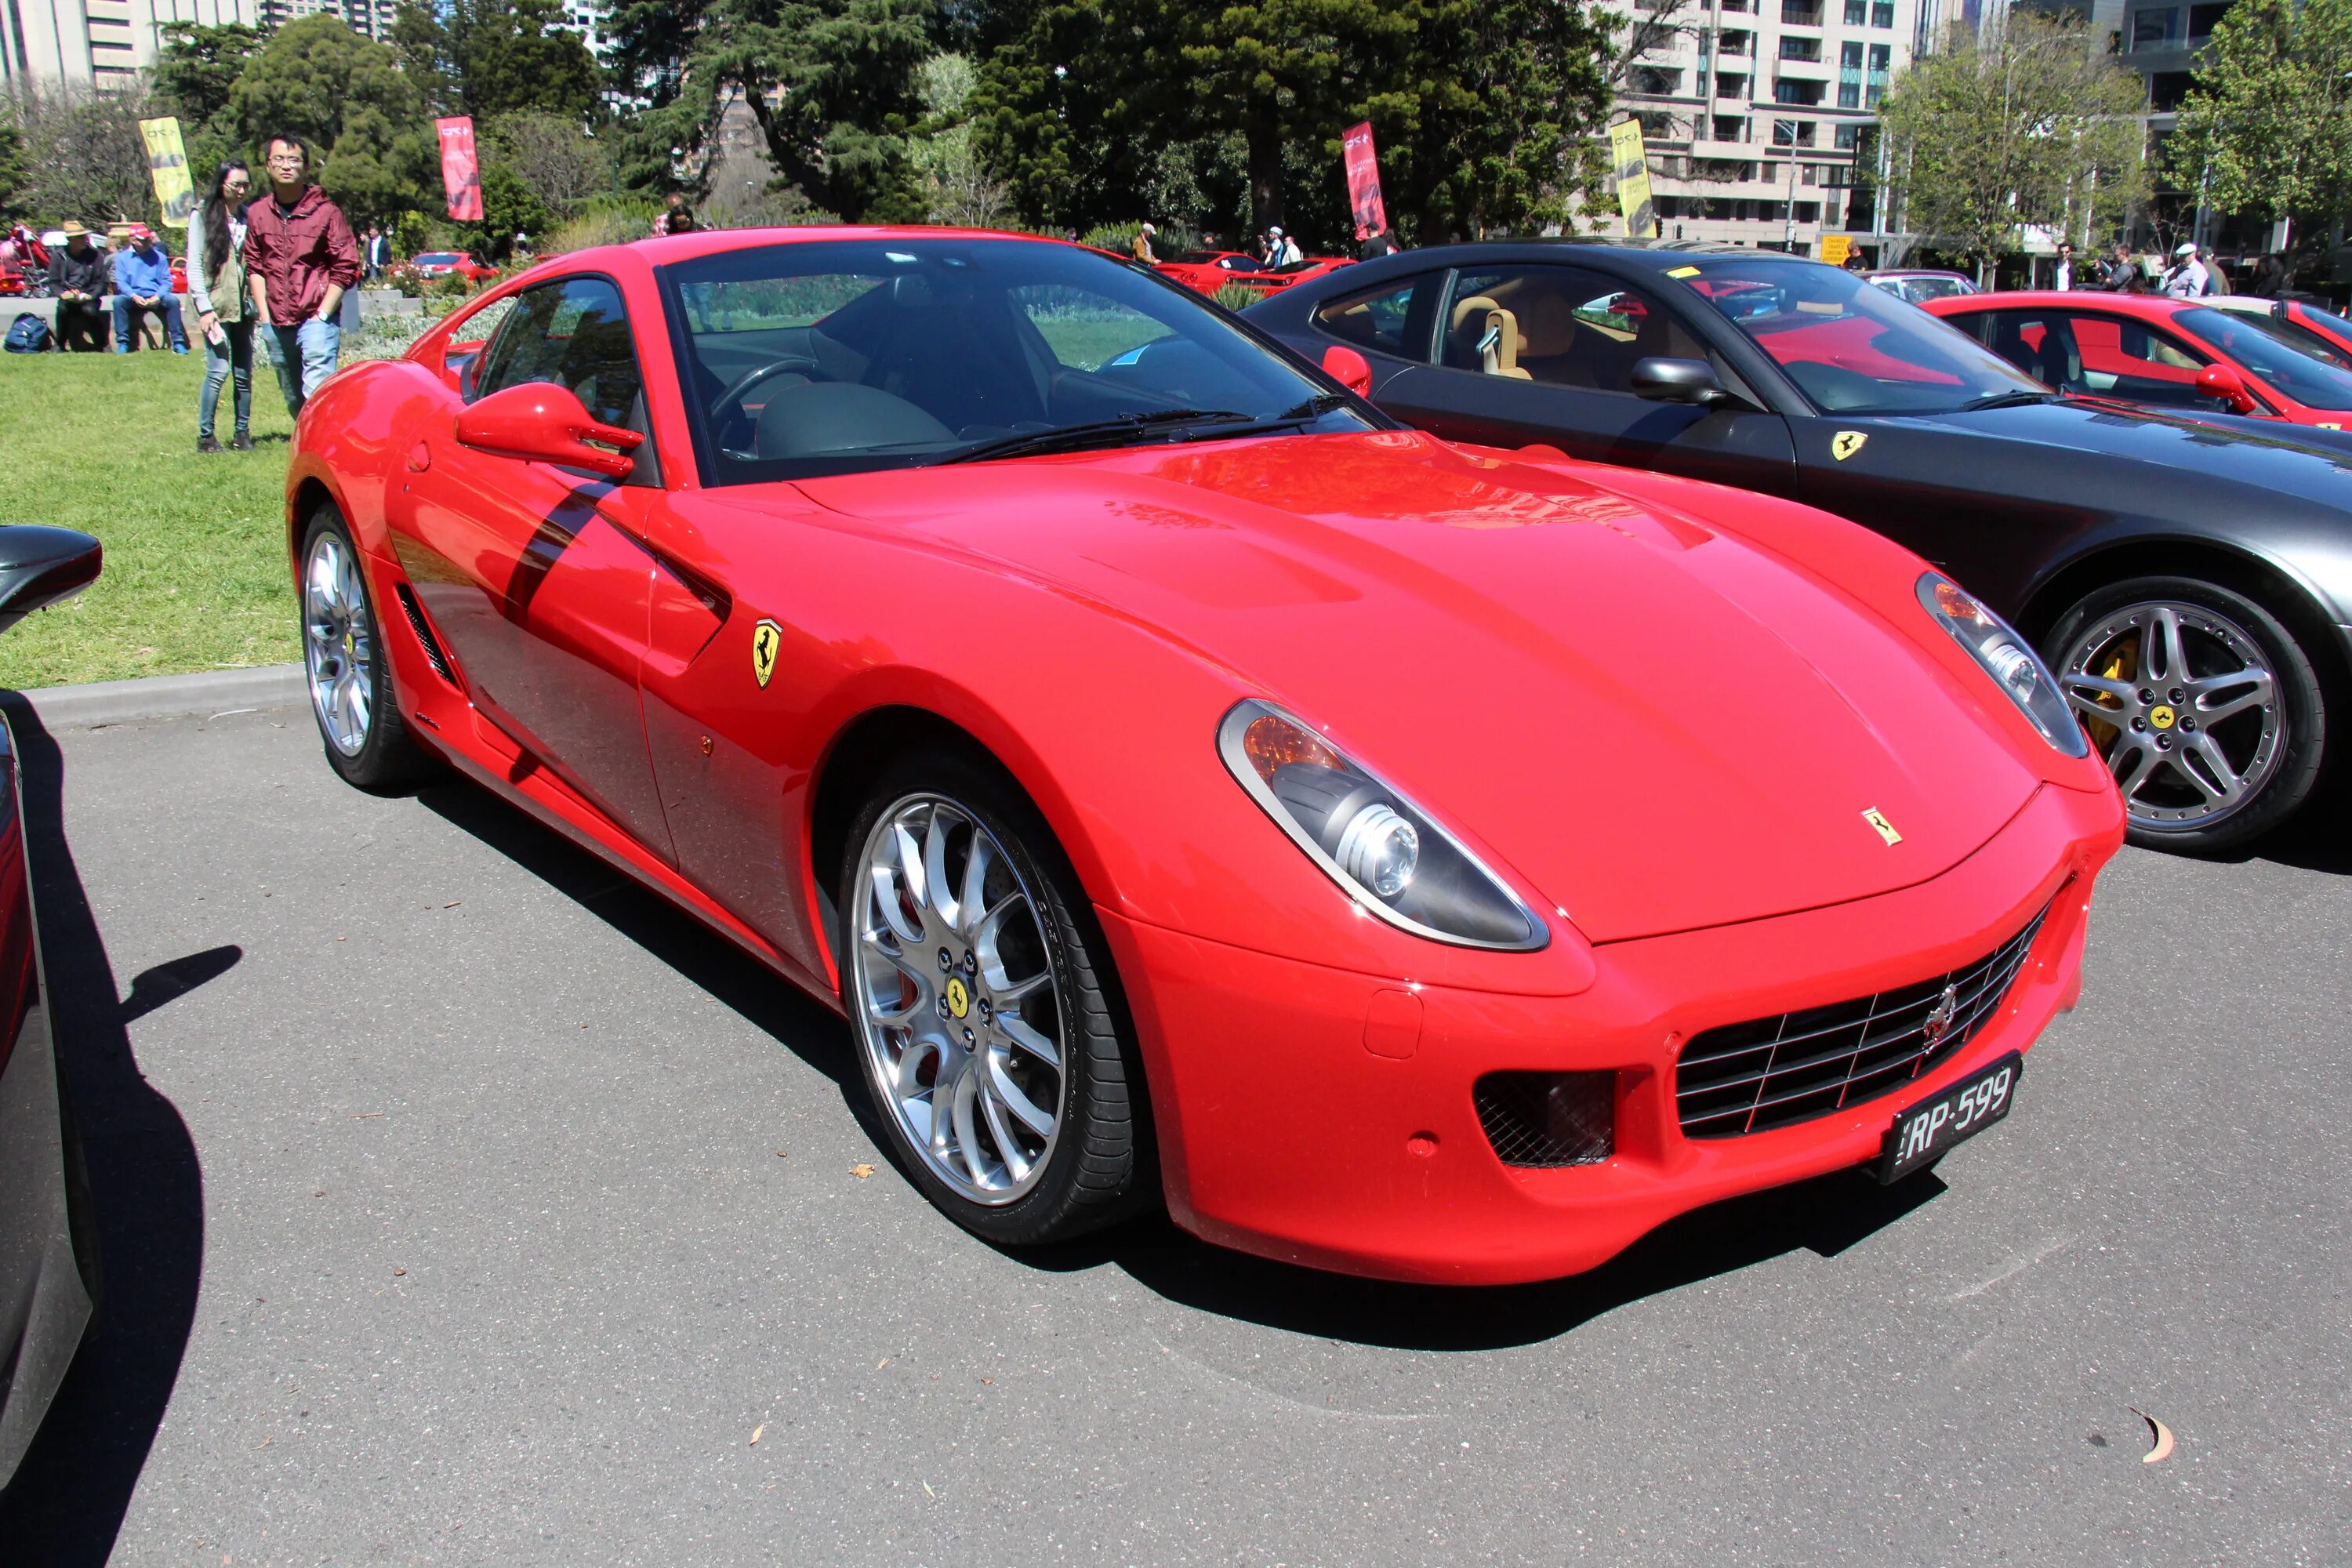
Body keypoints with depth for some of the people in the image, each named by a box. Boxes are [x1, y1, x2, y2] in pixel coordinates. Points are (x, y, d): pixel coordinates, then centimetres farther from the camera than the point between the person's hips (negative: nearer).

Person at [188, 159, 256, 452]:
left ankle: (242, 433, 15)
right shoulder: (203, 216, -1)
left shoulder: (248, 216, 11)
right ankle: (205, 435, -1)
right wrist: (204, 308, -11)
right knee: (218, 370, -10)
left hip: (243, 306, 4)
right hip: (215, 306, -4)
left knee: (244, 373, 5)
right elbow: (194, 266, -4)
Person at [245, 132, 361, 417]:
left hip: (316, 320, -5)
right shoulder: (257, 213, 8)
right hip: (277, 324, 5)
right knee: (293, 399, 12)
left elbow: (345, 267, -4)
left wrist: (323, 314, -9)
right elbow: (254, 267, 14)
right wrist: (264, 315, 5)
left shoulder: (326, 211, -4)